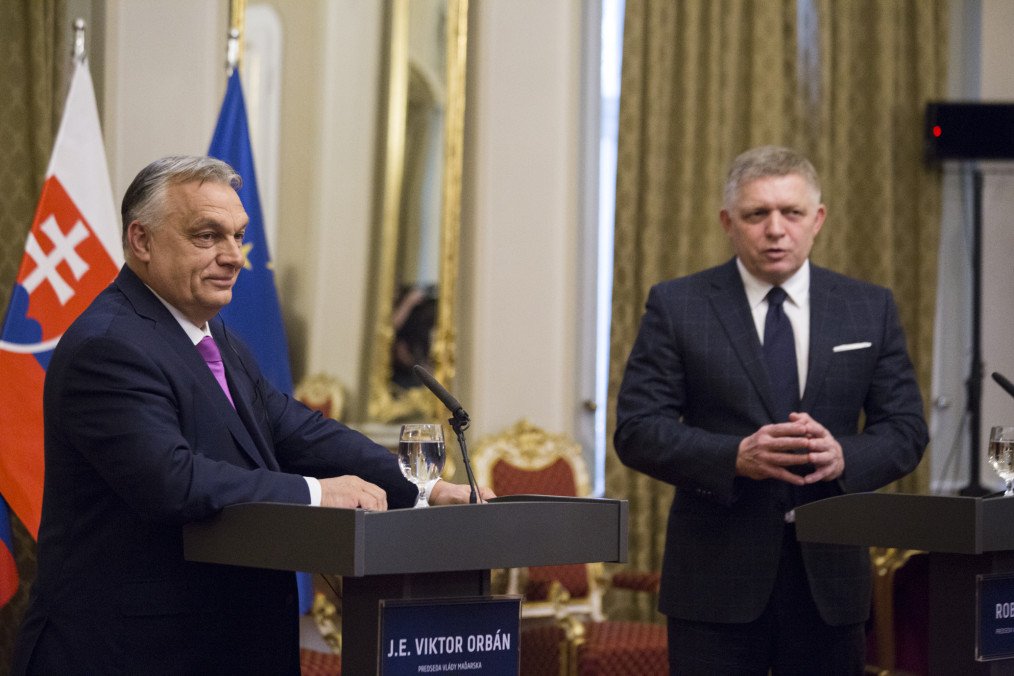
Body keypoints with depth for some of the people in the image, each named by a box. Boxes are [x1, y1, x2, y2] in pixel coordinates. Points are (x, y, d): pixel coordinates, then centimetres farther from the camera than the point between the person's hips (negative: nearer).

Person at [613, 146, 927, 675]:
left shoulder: (870, 308, 9)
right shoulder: (676, 306, 2)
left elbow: (905, 430, 7)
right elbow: (636, 431, -4)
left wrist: (843, 456, -15)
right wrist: (734, 457, -20)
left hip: (829, 577, 2)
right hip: (716, 581, -2)